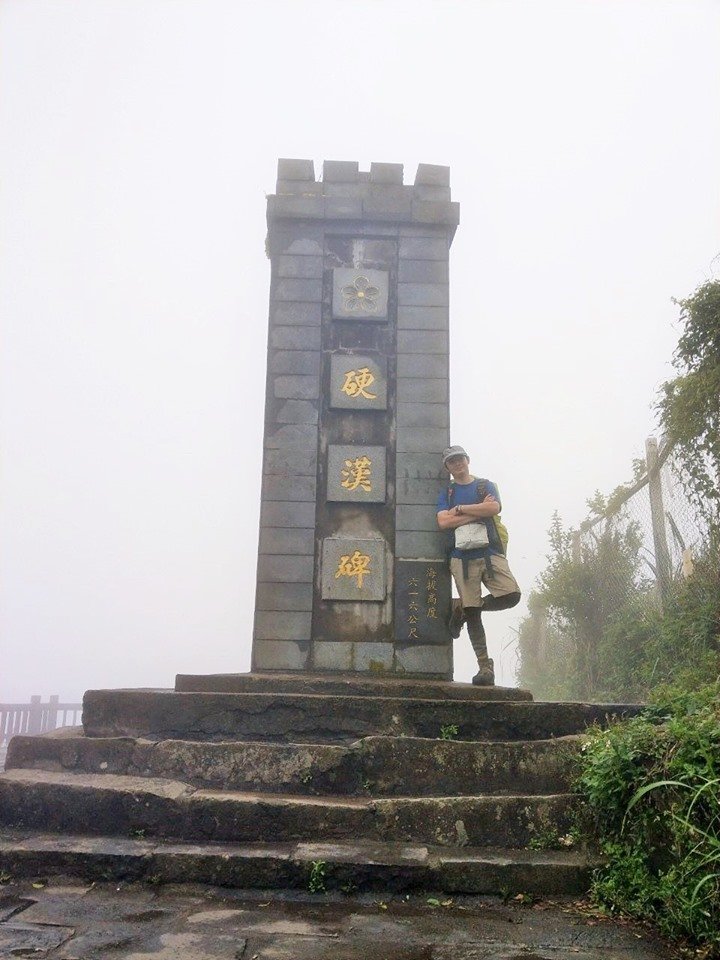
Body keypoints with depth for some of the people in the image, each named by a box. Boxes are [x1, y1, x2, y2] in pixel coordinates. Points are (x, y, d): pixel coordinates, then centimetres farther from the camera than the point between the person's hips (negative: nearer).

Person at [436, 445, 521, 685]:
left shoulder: (486, 485, 15)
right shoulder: (446, 493, 15)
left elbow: (494, 508, -7)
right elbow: (443, 522, -3)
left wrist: (460, 509, -3)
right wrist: (478, 512, -3)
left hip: (490, 551, 1)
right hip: (462, 556, -1)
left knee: (511, 595, -18)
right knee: (473, 615, -5)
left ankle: (463, 608, 7)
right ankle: (485, 667, 4)